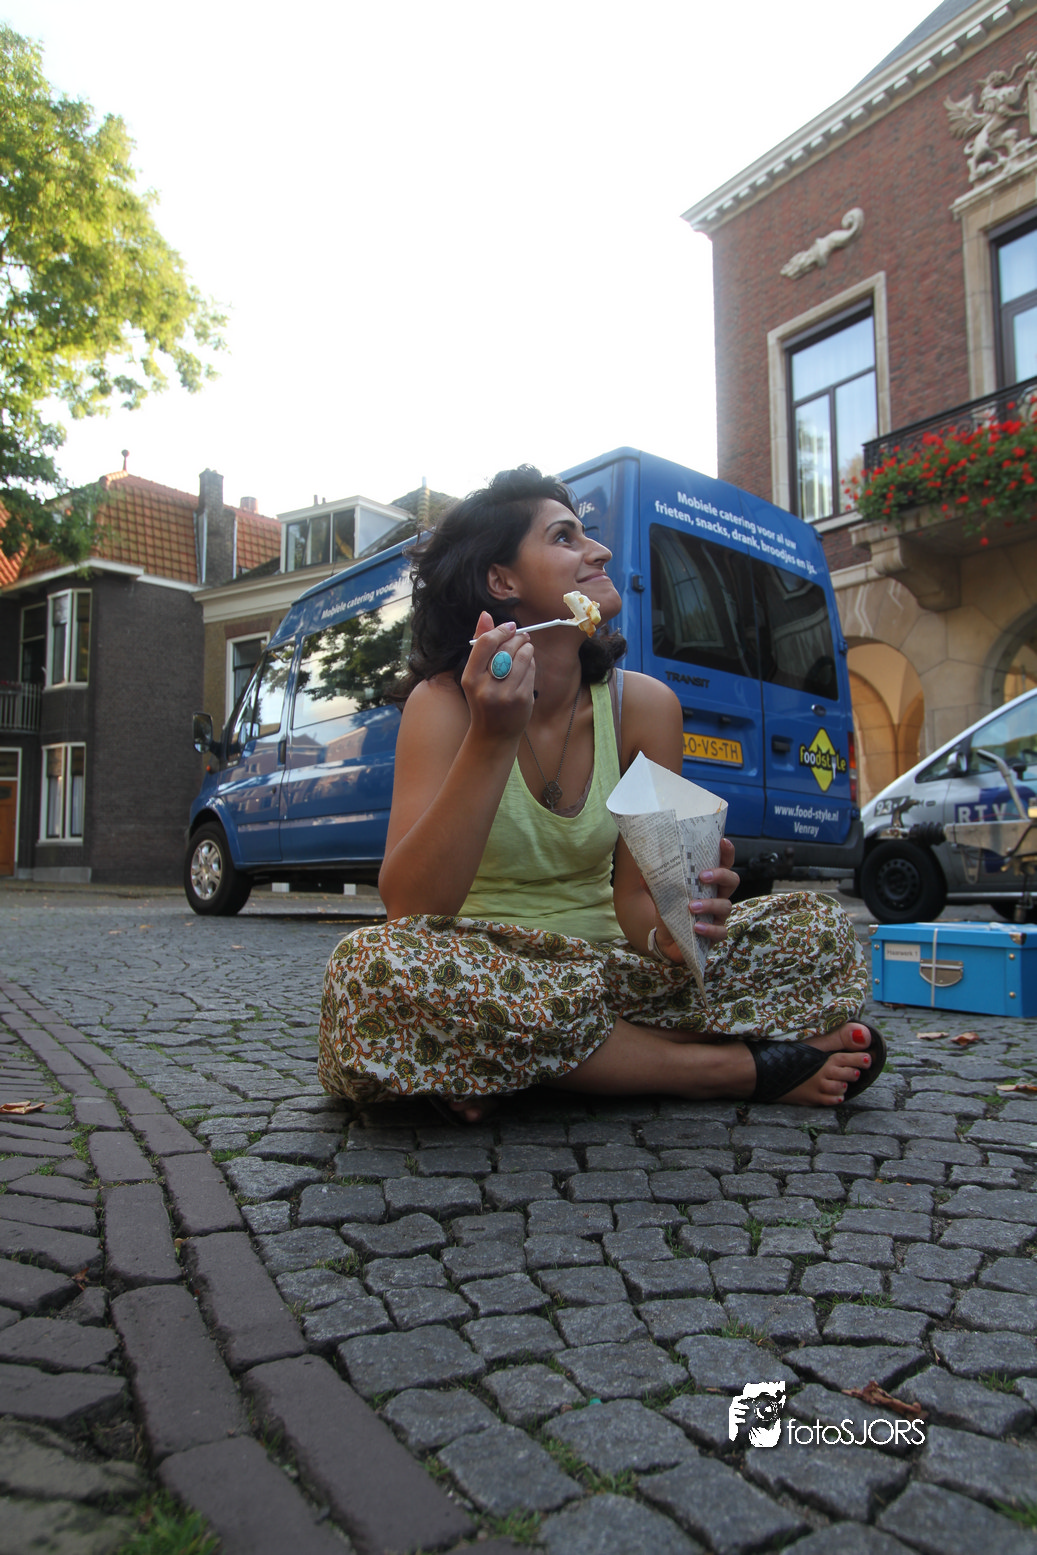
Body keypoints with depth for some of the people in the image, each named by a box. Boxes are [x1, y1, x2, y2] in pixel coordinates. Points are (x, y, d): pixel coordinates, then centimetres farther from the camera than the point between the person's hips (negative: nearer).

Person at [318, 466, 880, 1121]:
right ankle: (734, 1067, -21)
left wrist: (671, 928, -28)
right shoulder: (444, 701, -12)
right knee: (376, 966, -37)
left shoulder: (643, 704, -4)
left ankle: (507, 1066, -19)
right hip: (480, 979, -3)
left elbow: (636, 896, -4)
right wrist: (491, 741, -32)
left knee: (822, 927, -10)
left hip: (603, 962, 3)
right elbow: (408, 909, -24)